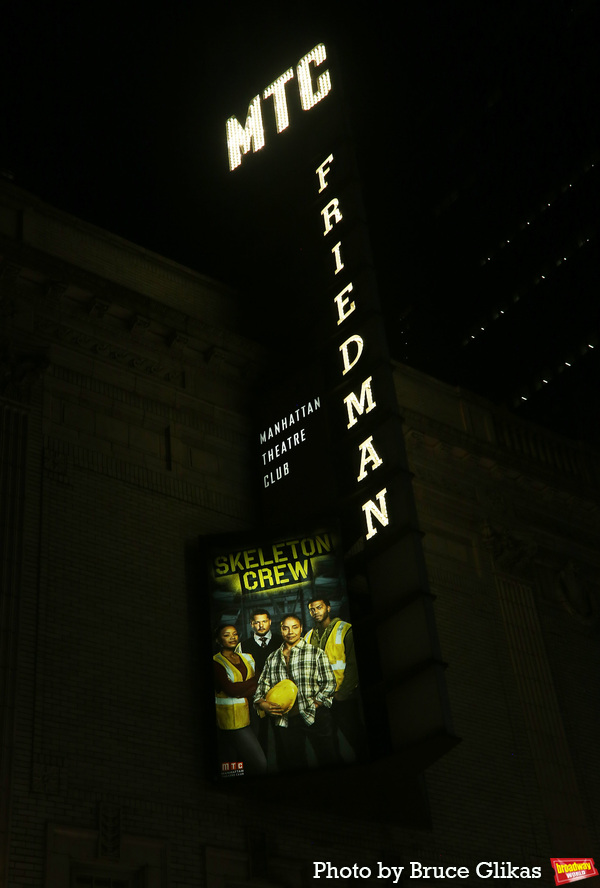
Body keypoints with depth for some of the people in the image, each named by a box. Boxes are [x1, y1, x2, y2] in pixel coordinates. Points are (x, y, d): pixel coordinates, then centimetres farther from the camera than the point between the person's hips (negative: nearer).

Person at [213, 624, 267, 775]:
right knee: (259, 764, -9)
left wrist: (241, 691, -11)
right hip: (230, 717, -6)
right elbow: (230, 689, -15)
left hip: (247, 716, 6)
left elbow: (258, 686, 8)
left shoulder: (246, 658, 15)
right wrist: (252, 680, -4)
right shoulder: (216, 662, -5)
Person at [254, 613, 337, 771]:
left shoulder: (316, 653, 3)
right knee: (292, 765, 8)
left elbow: (329, 684, -1)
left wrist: (311, 707, -11)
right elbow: (262, 685, 16)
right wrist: (262, 703, -5)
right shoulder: (272, 658, 14)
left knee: (327, 761, 0)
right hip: (284, 720, 3)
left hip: (314, 717, -3)